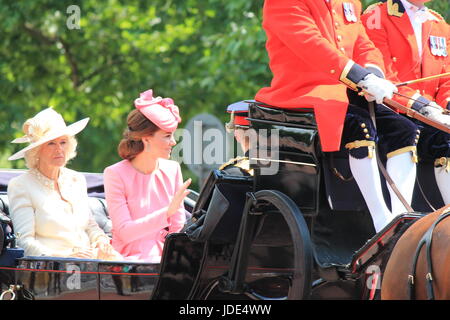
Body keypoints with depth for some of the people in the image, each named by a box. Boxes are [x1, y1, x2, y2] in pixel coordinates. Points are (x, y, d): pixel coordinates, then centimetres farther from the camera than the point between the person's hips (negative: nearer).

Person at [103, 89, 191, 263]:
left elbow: (178, 227, 10)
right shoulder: (115, 174, -6)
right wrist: (168, 211, -21)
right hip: (131, 259, -5)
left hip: (164, 257, 5)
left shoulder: (172, 170, 9)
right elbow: (125, 232, -13)